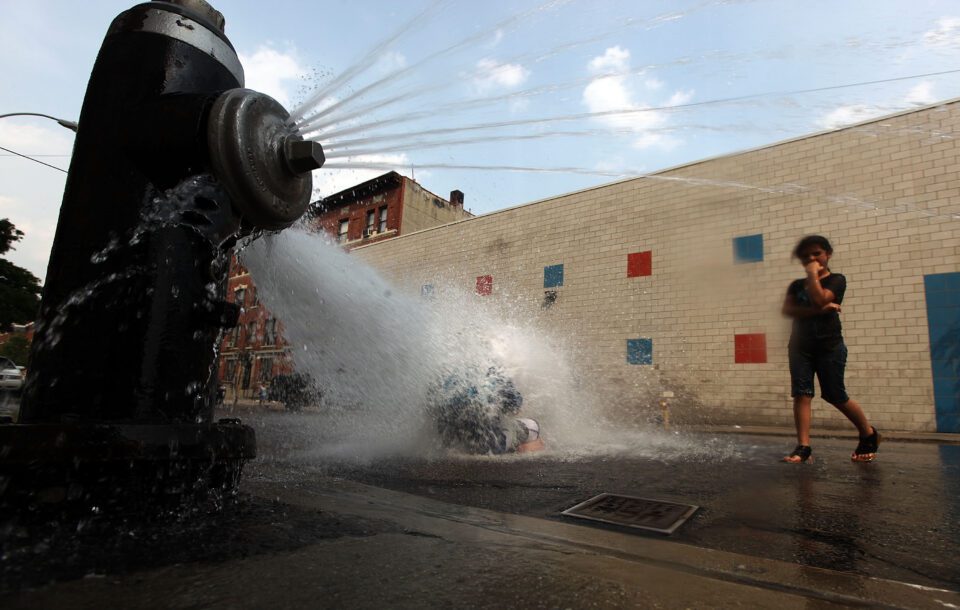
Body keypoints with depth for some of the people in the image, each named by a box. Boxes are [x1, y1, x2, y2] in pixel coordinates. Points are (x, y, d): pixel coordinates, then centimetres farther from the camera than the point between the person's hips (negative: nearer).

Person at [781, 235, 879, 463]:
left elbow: (819, 299, -17)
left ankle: (869, 435, 27)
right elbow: (787, 309, -5)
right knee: (801, 394, -6)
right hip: (800, 346, 3)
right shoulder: (796, 285, 13)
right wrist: (818, 310, -17)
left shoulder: (836, 280, 3)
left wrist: (813, 275, -7)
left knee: (836, 396, 2)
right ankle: (803, 446, -8)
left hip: (829, 346, -3)